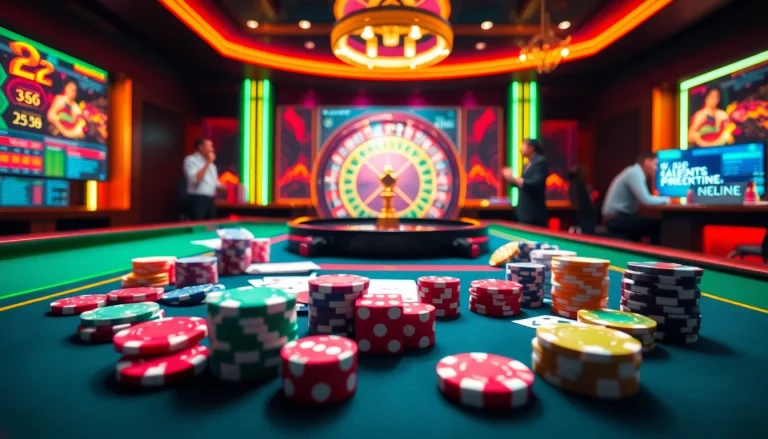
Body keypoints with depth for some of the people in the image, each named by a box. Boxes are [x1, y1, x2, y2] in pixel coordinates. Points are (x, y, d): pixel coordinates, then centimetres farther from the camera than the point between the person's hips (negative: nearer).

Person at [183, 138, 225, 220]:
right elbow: (195, 179, -18)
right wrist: (208, 163, -15)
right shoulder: (190, 160, -4)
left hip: (210, 200, 8)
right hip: (197, 200, -7)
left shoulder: (211, 164, 19)